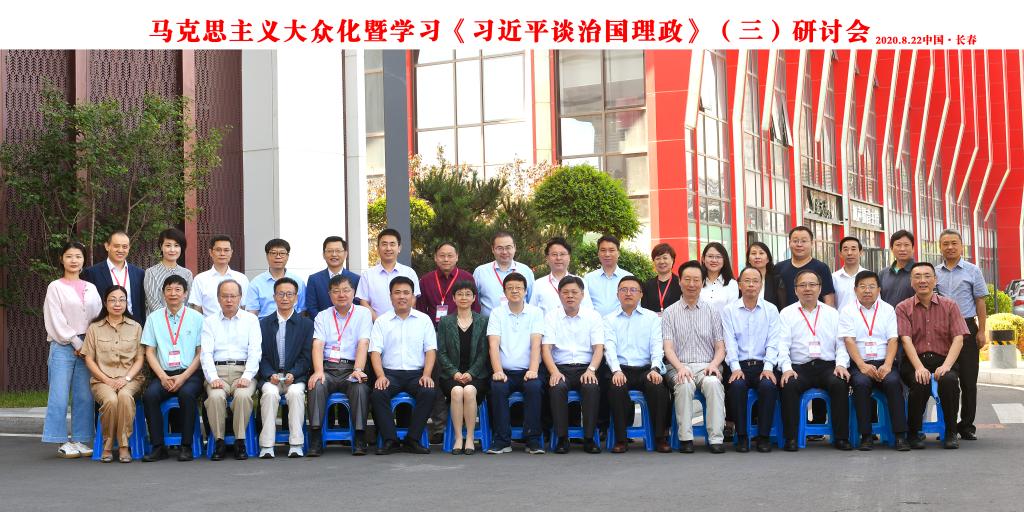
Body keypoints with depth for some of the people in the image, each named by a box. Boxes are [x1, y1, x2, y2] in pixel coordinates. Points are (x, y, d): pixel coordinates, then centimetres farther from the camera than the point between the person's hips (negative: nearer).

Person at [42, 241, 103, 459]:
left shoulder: (91, 288, 13)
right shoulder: (55, 287, 3)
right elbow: (56, 320, -3)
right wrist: (75, 343, -8)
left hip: (86, 346, 3)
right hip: (63, 346, -3)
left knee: (84, 396, 2)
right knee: (60, 396, -6)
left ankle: (80, 440, 8)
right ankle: (63, 442, -1)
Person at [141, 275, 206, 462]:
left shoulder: (196, 318, 8)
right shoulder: (154, 318, 12)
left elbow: (201, 353, 4)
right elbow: (149, 352, 8)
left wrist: (183, 377, -9)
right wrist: (163, 377, -7)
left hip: (190, 374, -2)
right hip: (163, 374, 2)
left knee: (186, 394, -33)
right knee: (149, 395, -28)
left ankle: (186, 447, -23)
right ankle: (158, 447, -20)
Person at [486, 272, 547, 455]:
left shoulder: (536, 313, 8)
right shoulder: (497, 313, 9)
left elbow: (536, 344, -5)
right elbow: (493, 345, -3)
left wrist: (533, 370, -21)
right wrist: (498, 371, -18)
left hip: (528, 371, 0)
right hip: (505, 371, 1)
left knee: (534, 387, -31)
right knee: (497, 387, -29)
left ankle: (533, 440, -22)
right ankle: (502, 440, -20)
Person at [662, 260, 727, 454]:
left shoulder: (712, 312, 16)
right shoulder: (670, 313, 11)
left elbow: (720, 347, 12)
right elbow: (668, 347, 1)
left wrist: (714, 364, -10)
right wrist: (680, 367, -18)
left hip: (707, 366, 1)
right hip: (679, 367, -1)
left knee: (713, 383, -34)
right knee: (684, 384, -36)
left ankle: (716, 438, -32)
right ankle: (685, 438, -28)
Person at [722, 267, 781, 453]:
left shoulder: (771, 310, 11)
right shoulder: (729, 310, 9)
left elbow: (773, 342, 2)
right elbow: (730, 341, -1)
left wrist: (768, 367, -13)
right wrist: (735, 367, -15)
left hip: (763, 365, 1)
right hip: (739, 365, 0)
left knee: (768, 385, -31)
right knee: (737, 385, -32)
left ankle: (763, 436, -18)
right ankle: (742, 436, -19)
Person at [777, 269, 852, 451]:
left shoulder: (832, 313, 19)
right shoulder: (787, 313, 13)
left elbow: (841, 343, 10)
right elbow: (782, 345, 1)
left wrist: (841, 364, -9)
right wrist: (786, 368, -15)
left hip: (828, 366, 1)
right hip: (799, 367, -1)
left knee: (840, 383, -30)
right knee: (789, 385, -32)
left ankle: (841, 437, -21)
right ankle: (790, 438, -24)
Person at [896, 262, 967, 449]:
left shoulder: (949, 305, 10)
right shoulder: (903, 308, 7)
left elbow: (958, 338, -1)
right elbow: (906, 340, -6)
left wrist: (946, 365, -17)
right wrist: (919, 367, -22)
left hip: (943, 360, 1)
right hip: (914, 362, -1)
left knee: (949, 380, -33)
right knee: (921, 383, -33)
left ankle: (951, 433, -14)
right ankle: (913, 433, -10)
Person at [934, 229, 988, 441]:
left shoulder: (972, 271, 4)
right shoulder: (934, 273, 9)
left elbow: (980, 302, 3)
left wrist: (981, 331, -4)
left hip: (966, 329, -2)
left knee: (968, 380, 0)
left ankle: (967, 425, 7)